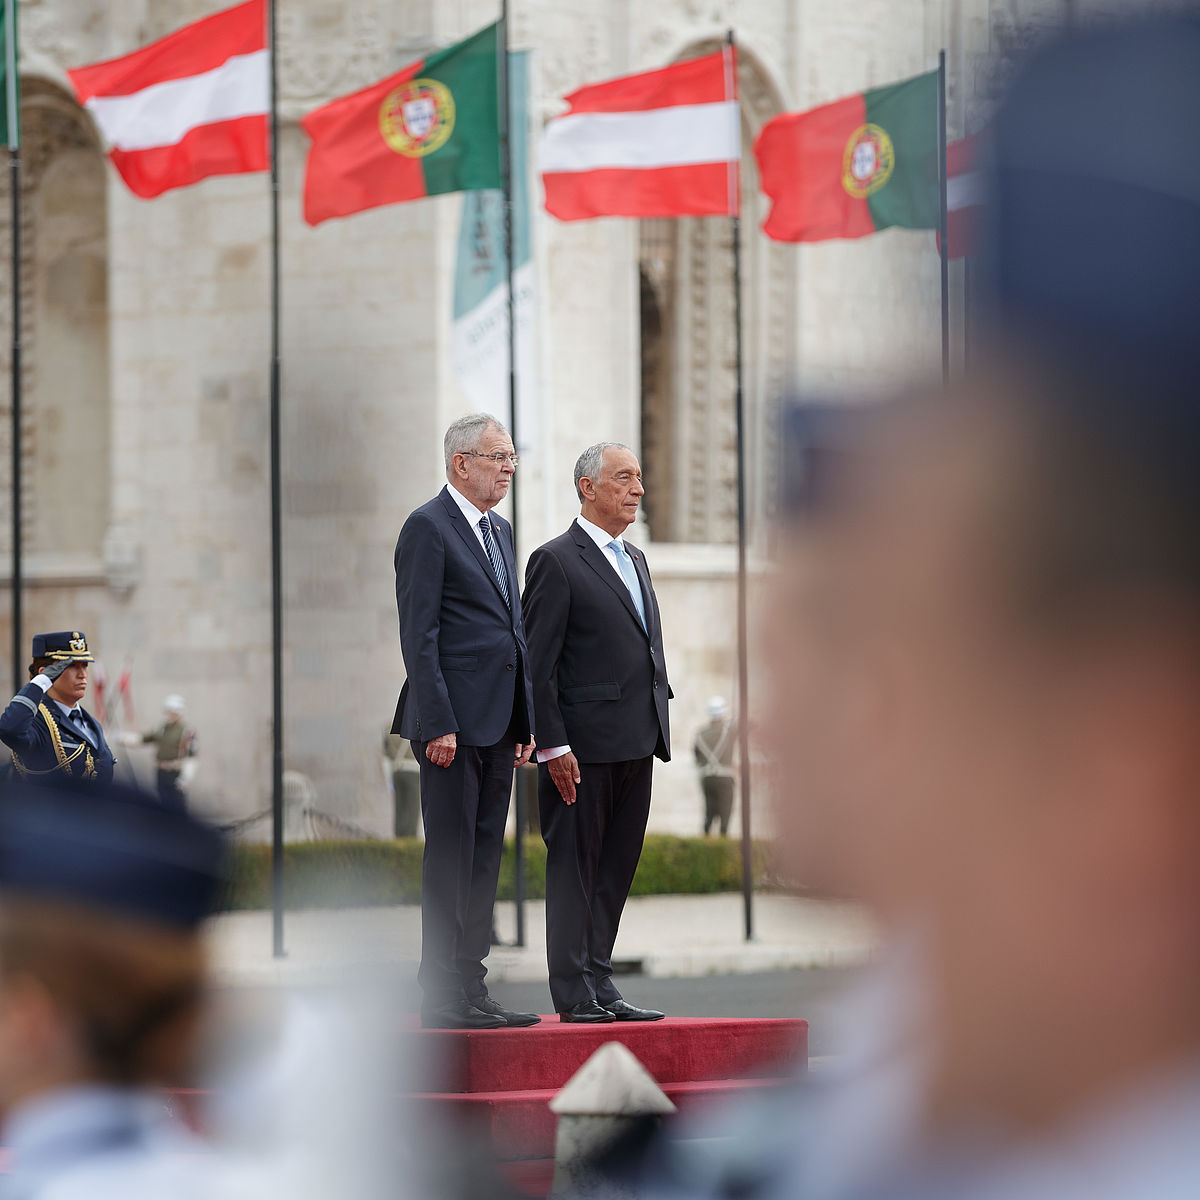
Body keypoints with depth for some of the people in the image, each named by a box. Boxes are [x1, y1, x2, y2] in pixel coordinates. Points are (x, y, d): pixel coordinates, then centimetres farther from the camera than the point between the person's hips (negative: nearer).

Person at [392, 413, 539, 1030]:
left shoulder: (499, 531, 19)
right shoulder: (428, 527, -8)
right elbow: (419, 634, -13)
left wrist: (526, 722, 15)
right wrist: (437, 723, -19)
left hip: (498, 724, 9)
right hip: (452, 723, -8)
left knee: (484, 858, 9)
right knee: (451, 858, -6)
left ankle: (471, 988, 12)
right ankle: (442, 997, -4)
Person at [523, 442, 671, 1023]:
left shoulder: (634, 559, 18)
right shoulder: (556, 561, -8)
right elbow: (538, 664, -11)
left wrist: (660, 726, 14)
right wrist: (553, 745, -17)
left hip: (637, 743, 8)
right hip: (585, 745, -8)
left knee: (616, 870, 10)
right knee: (575, 867, -2)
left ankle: (599, 986, 15)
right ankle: (574, 994, 1)